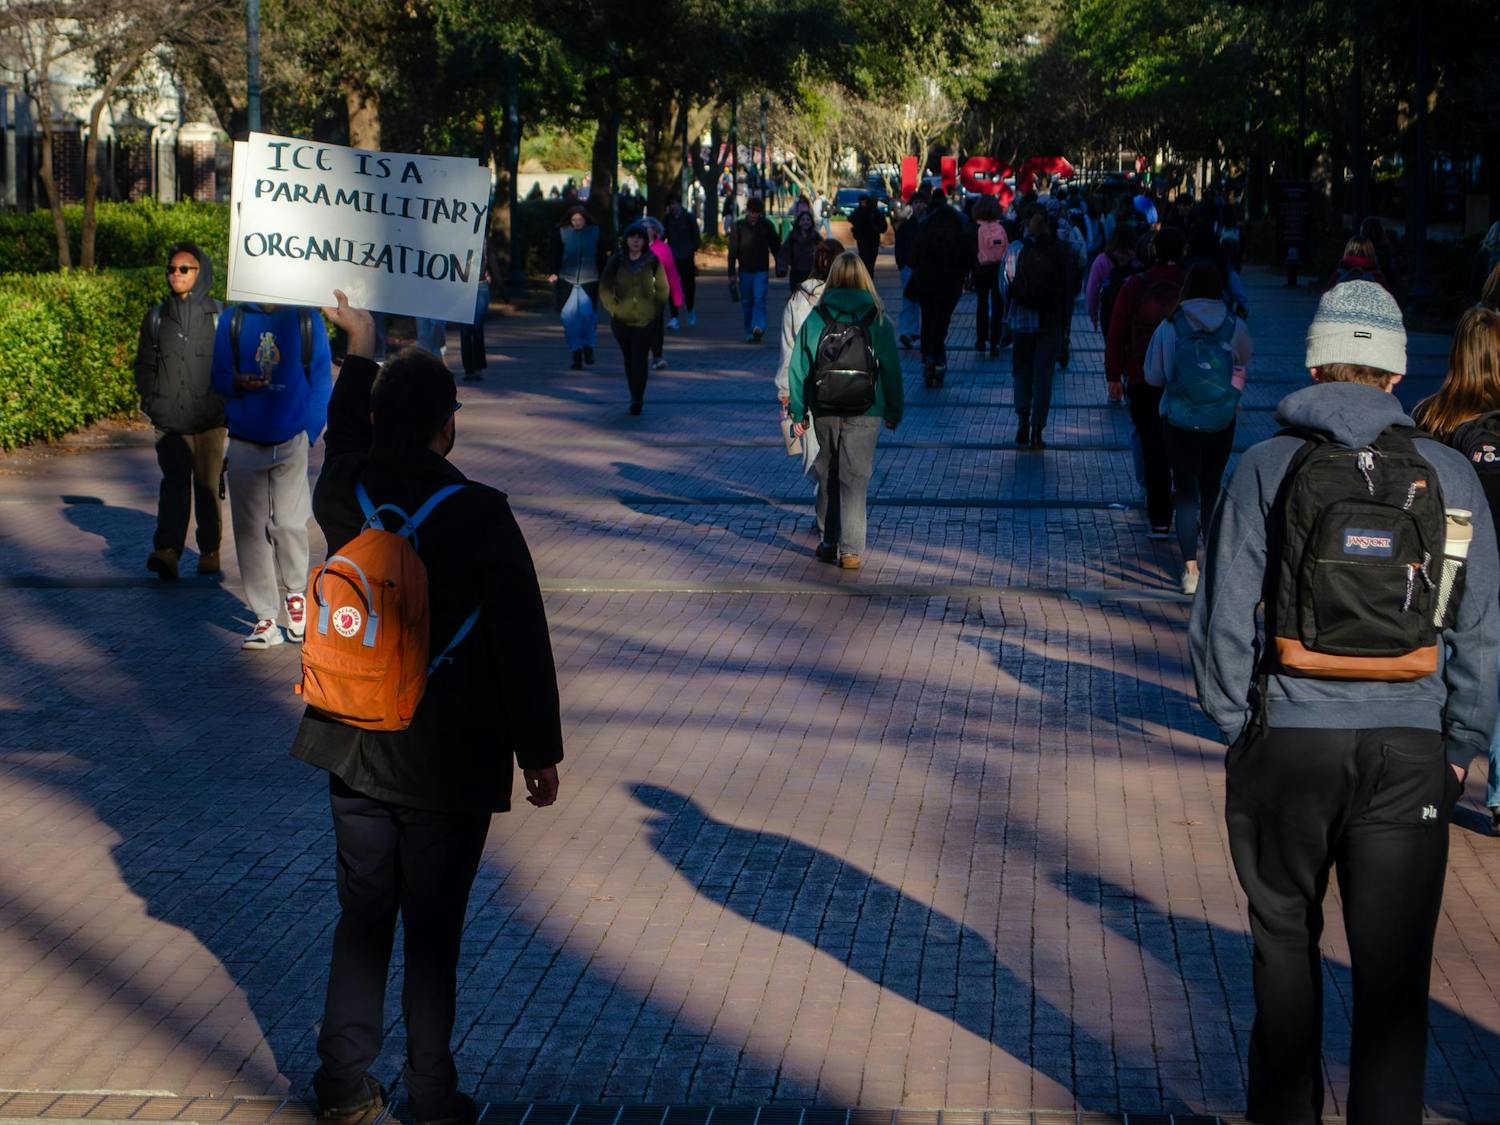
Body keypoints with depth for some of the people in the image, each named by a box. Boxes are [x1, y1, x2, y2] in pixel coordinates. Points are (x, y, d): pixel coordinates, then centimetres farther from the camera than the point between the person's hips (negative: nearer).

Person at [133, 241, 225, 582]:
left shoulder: (219, 316, 3)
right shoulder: (157, 317, 11)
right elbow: (144, 364, 18)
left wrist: (224, 403, -2)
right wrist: (151, 401, 6)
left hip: (209, 420, -1)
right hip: (169, 422, 1)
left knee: (208, 485, 3)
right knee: (174, 483, -13)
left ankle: (210, 552, 14)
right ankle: (167, 550, -25)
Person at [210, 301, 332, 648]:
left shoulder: (307, 320, 1)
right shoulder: (233, 320, 6)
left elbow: (321, 381, 2)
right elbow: (218, 377, 9)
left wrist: (309, 433, -8)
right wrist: (235, 383, -14)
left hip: (291, 441, -2)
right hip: (245, 445, 2)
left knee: (288, 523, -4)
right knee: (250, 529, 3)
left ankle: (296, 593, 23)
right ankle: (265, 617, 10)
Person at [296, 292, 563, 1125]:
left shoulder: (344, 496, -3)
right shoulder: (480, 517, -16)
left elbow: (345, 439, 23)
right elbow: (523, 644, -13)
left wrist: (358, 348, 36)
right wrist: (539, 752, -3)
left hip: (357, 752, 4)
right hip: (450, 765, -4)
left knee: (361, 921, 14)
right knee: (434, 931, 5)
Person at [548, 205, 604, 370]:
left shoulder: (595, 232, 6)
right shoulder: (562, 233, 4)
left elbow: (601, 257, 11)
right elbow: (556, 255, 6)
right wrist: (554, 273, -7)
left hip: (589, 281, -1)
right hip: (567, 281, 1)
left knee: (587, 313, -16)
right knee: (570, 316, -4)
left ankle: (588, 346, 7)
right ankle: (577, 355, 5)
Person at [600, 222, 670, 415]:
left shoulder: (653, 261, -1)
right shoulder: (617, 261, 0)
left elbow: (663, 288, 8)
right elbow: (604, 287, 6)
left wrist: (656, 308, 0)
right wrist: (613, 307, -2)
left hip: (646, 319, -2)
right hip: (621, 319, 2)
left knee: (640, 359, -10)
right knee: (629, 360, 11)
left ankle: (637, 400, -11)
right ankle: (635, 397, 23)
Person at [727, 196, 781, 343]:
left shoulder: (766, 226, 4)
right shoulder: (739, 226, 3)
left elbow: (776, 247, 11)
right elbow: (733, 250, 2)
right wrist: (732, 273, -2)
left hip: (761, 271, -1)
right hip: (745, 270, 1)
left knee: (759, 299, -16)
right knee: (746, 302, 5)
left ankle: (758, 327, -27)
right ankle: (749, 333, 12)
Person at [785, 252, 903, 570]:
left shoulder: (815, 318, -2)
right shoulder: (878, 319, -4)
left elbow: (799, 367, 0)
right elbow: (891, 368, 0)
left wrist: (798, 412, 7)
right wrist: (893, 411, 10)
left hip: (824, 411, 2)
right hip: (864, 412, -1)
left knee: (828, 474, 16)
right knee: (855, 477, 0)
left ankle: (829, 542, 22)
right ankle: (850, 550, -4)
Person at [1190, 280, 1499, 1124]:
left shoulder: (1269, 466, -3)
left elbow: (1224, 617, -4)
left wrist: (1236, 723, 8)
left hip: (1289, 740, 0)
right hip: (1410, 750, 0)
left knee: (1286, 944, 17)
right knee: (1396, 969, 7)